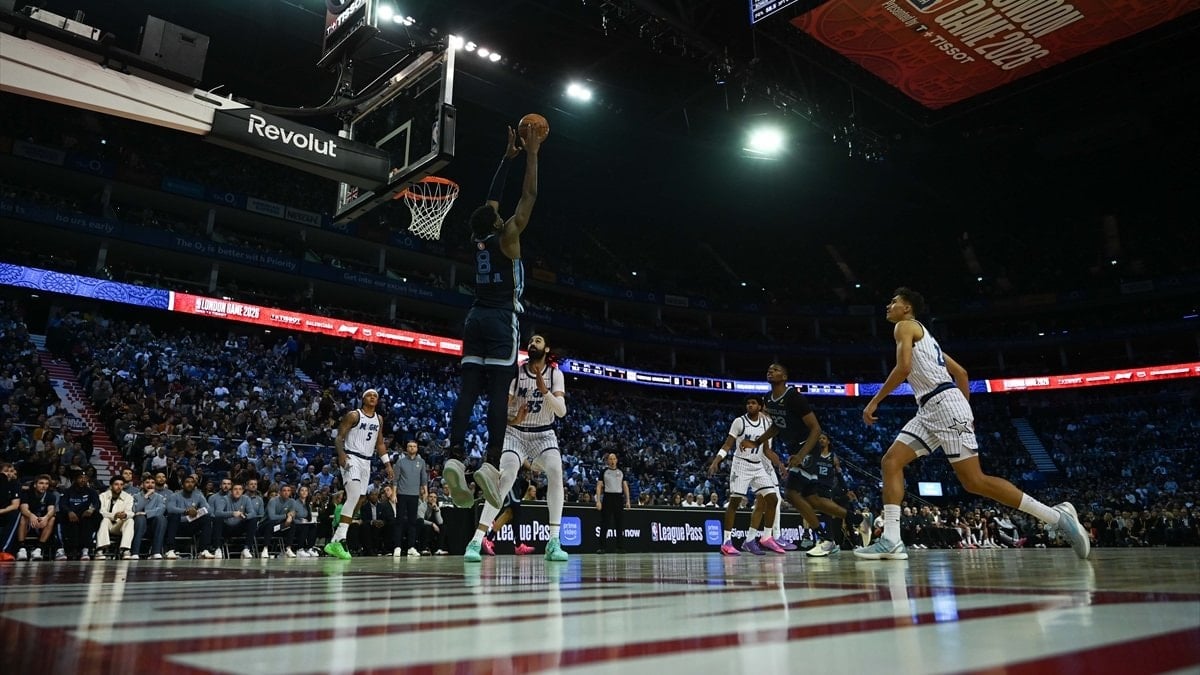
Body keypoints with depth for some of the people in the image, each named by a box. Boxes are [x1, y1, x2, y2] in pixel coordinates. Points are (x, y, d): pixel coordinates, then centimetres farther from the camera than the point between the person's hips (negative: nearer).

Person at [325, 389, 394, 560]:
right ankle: (339, 539, -27)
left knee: (356, 502, 5)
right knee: (354, 496, -24)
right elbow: (339, 436, -8)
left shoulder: (379, 419, 15)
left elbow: (380, 443, 20)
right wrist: (341, 453, -26)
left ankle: (336, 539, 10)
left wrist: (387, 464, 14)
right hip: (351, 458, -7)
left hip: (366, 462, 7)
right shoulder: (353, 415, -4)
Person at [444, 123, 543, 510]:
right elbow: (528, 196, -1)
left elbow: (493, 198, 24)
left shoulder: (478, 240, 13)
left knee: (468, 391, -3)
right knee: (498, 393, -10)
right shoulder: (507, 238, -3)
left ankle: (455, 458, -15)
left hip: (476, 318, 6)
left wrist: (508, 156, 30)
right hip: (502, 320, -6)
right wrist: (531, 154, 7)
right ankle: (491, 465, -17)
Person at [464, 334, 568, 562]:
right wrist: (511, 419, -34)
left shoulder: (555, 374, -7)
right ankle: (476, 541, -20)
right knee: (505, 478, -24)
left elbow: (561, 411, -18)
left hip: (543, 434, 1)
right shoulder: (516, 372, -9)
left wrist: (544, 390, -35)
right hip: (516, 433, -1)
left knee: (555, 471, -27)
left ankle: (554, 542, -22)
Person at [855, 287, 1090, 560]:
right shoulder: (921, 335, 28)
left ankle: (1057, 516, -2)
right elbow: (961, 372, 27)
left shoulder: (905, 326, 1)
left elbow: (904, 367, -16)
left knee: (974, 481, -11)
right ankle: (891, 541, -8)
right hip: (931, 410, 10)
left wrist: (875, 401, -11)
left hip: (943, 404, -10)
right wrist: (965, 412, 26)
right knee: (891, 461, 1)